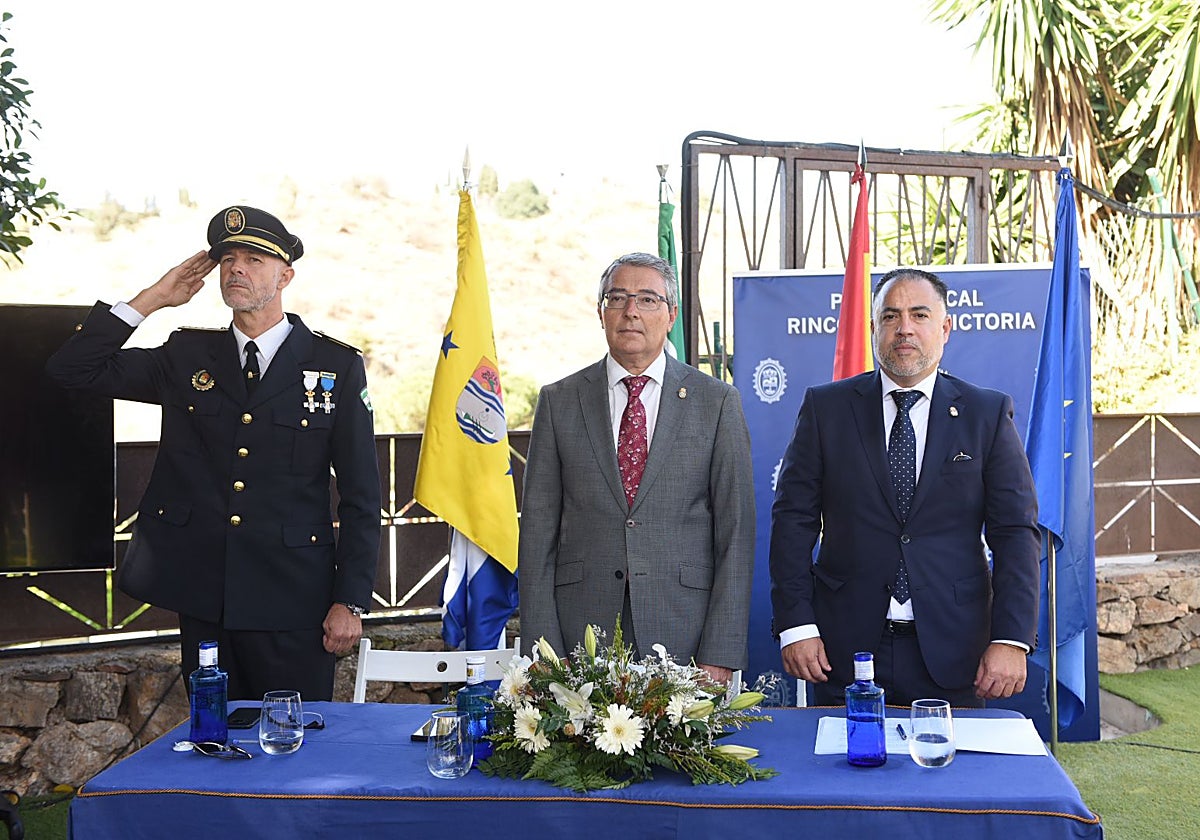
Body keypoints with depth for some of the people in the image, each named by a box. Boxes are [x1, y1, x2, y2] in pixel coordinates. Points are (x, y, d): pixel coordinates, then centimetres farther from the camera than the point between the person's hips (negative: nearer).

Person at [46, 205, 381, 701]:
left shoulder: (337, 366, 1)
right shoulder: (187, 357, 10)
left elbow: (361, 495, 1)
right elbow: (71, 369, 6)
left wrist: (349, 601, -5)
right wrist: (153, 298, 2)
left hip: (292, 605, -2)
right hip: (202, 599, 3)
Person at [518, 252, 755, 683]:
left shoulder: (717, 402, 4)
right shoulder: (559, 401, 7)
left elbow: (735, 534, 1)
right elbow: (538, 533, 4)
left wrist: (720, 656, -6)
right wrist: (543, 655, -3)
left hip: (683, 639, -1)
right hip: (581, 640, 1)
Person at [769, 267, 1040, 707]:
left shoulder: (989, 412, 5)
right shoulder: (825, 407, 5)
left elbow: (1015, 531, 2)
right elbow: (793, 519, 3)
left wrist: (1011, 639, -8)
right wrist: (795, 624, -6)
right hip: (845, 647, 0)